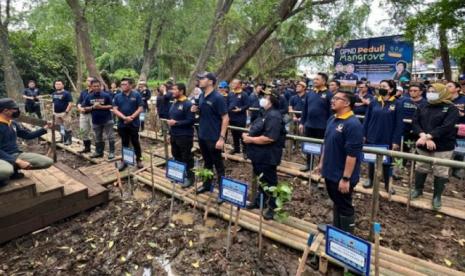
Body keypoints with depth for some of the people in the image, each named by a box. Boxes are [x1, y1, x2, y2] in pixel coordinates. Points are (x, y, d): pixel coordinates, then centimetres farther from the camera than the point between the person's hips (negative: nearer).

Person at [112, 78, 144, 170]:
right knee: (124, 143, 11)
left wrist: (131, 117, -17)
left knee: (135, 142, 6)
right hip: (122, 124, 3)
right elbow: (115, 109, -2)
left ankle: (139, 160, 19)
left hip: (134, 123, -2)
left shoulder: (136, 95, -2)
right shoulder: (117, 96, 4)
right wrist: (124, 117, -16)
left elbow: (140, 108, -6)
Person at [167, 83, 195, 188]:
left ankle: (189, 178, 15)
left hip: (185, 136, -9)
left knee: (186, 158, 1)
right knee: (176, 157, 18)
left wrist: (176, 122, -21)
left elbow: (190, 121, -21)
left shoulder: (188, 104, -15)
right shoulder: (174, 103, 12)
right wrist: (170, 133, 19)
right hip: (174, 135, 9)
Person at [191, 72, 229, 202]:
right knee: (207, 162, 21)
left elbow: (225, 118, -16)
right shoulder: (201, 96, 6)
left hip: (214, 138, -7)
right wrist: (196, 109, -4)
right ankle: (207, 185, 38)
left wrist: (221, 138, -20)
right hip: (202, 136, 7)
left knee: (218, 165, 5)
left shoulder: (217, 97, -16)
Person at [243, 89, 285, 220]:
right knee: (260, 180, 23)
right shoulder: (266, 113, 12)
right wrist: (248, 135, 2)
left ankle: (273, 207, 21)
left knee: (269, 182, 5)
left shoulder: (274, 116, -22)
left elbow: (269, 138, -31)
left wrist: (250, 139, -22)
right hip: (259, 155, 10)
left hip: (267, 157, -10)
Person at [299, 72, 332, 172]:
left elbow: (331, 111, -10)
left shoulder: (328, 95, -8)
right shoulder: (309, 93, 6)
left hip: (322, 127, -5)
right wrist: (302, 122, 6)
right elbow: (305, 109, 9)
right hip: (309, 125, 5)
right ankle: (309, 165, 29)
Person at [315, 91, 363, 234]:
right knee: (336, 203, 23)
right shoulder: (332, 119, 6)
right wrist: (322, 163, 18)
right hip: (330, 172, 8)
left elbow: (352, 154, -25)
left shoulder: (353, 124, -22)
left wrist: (346, 178, -24)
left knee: (345, 207, 9)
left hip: (341, 176, -8)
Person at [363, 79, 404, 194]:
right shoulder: (373, 102, 1)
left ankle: (387, 184, 27)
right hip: (372, 138, 2)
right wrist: (363, 135, 0)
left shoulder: (397, 104, -7)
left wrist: (396, 141, -11)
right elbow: (366, 119, 4)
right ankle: (370, 180, 31)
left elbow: (399, 124, -8)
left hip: (387, 140, -2)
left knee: (386, 162, 12)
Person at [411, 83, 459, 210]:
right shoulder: (422, 107, 7)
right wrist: (423, 136, -21)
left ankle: (437, 196, 21)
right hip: (423, 146, 4)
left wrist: (427, 136, -26)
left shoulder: (451, 109, -6)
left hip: (443, 147, -4)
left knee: (440, 172, 4)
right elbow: (415, 122, -4)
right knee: (420, 169, 15)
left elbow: (446, 127, -19)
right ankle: (418, 189, 34)